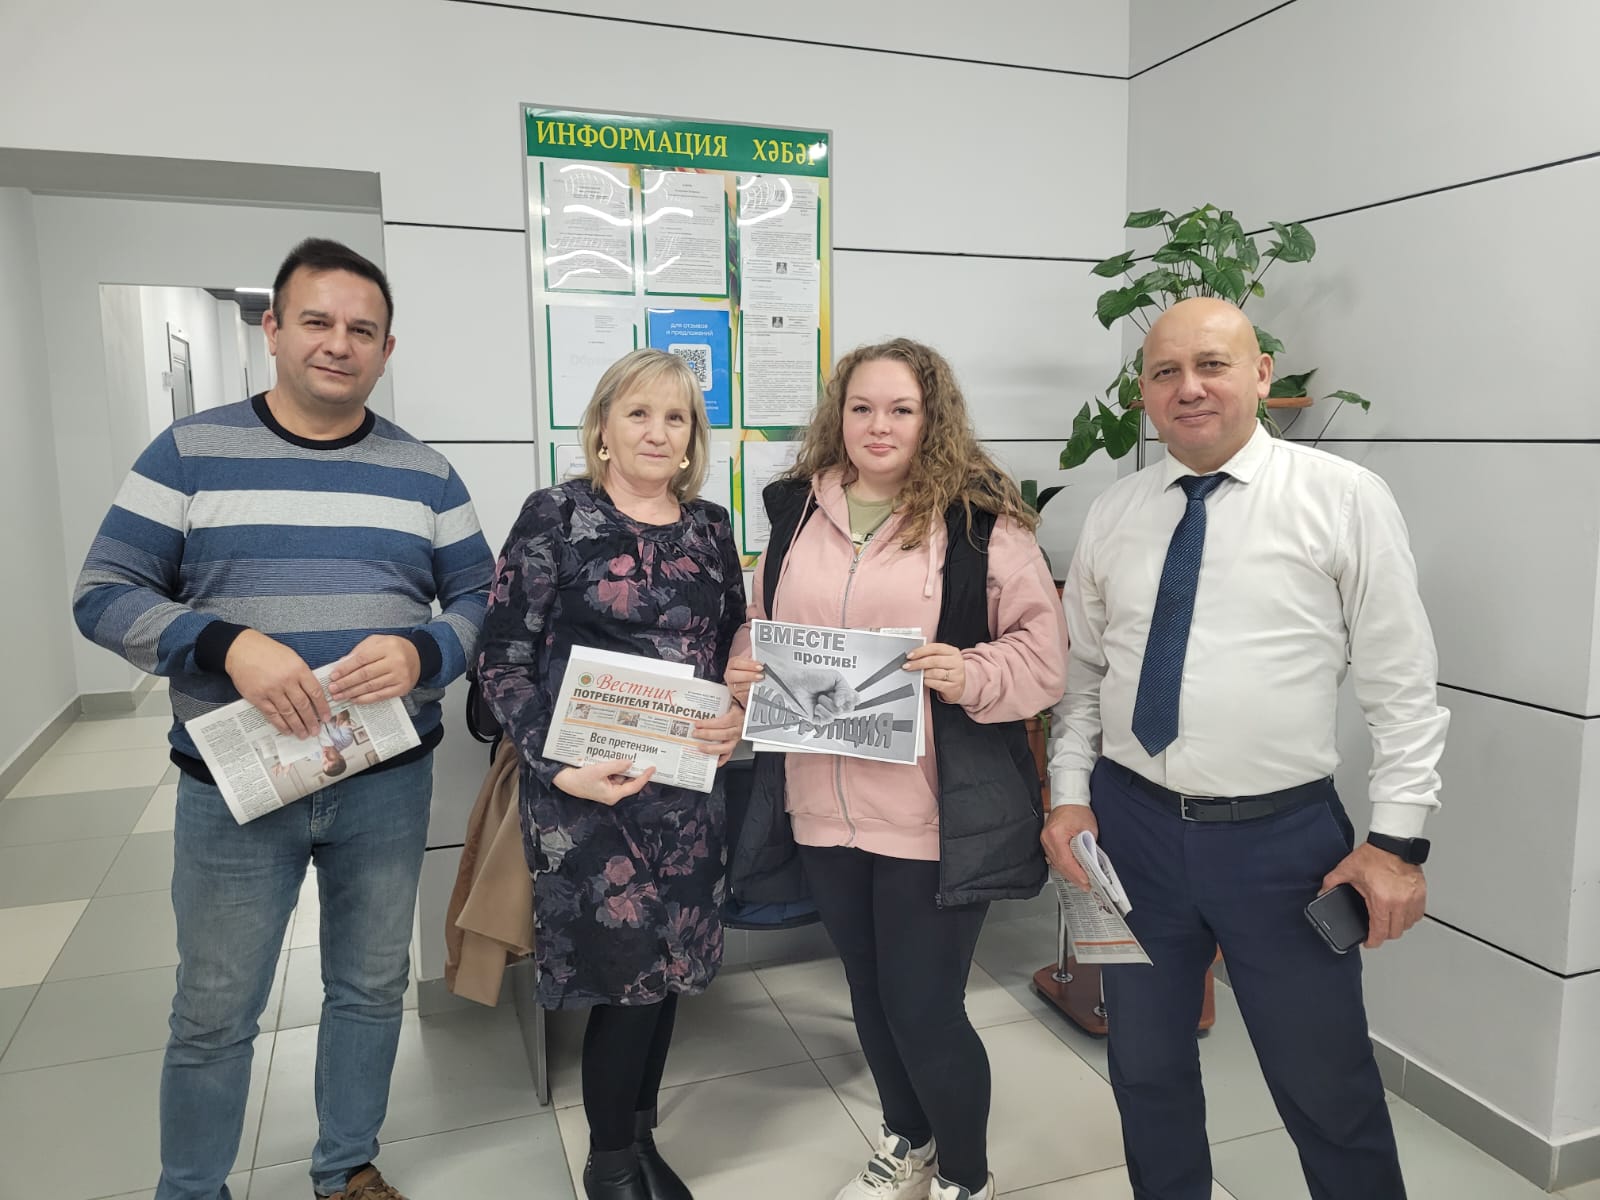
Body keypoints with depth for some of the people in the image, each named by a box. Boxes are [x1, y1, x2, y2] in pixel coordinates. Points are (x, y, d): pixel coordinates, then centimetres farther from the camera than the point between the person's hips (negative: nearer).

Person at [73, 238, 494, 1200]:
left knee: (373, 987, 16)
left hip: (389, 783, 3)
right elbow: (105, 593, -5)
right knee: (214, 1014, 10)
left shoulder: (424, 472, 3)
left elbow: (479, 598, 4)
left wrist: (422, 653, -18)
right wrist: (228, 647, -23)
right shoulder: (191, 452, -3)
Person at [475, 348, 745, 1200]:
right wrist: (559, 766, -17)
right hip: (588, 787, -4)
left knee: (671, 966, 13)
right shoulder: (556, 516, -7)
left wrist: (735, 718, -5)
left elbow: (735, 649, 14)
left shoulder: (710, 526, 7)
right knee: (630, 969, -1)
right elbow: (502, 660, -8)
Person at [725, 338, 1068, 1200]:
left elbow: (1045, 650, -7)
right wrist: (743, 670, -3)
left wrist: (972, 675, -25)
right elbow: (759, 627, 17)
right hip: (822, 806, 5)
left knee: (924, 1007, 4)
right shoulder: (796, 511, 8)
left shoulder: (982, 519, -7)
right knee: (869, 992, 21)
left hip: (935, 816, -5)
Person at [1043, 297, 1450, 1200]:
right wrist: (1070, 792, 1)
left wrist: (1399, 839, -9)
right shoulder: (1113, 514, 4)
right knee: (1146, 1068, 18)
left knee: (1328, 1086, 10)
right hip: (1132, 825, 4)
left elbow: (1404, 685, -6)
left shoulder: (1345, 500, -7)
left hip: (1284, 835, -3)